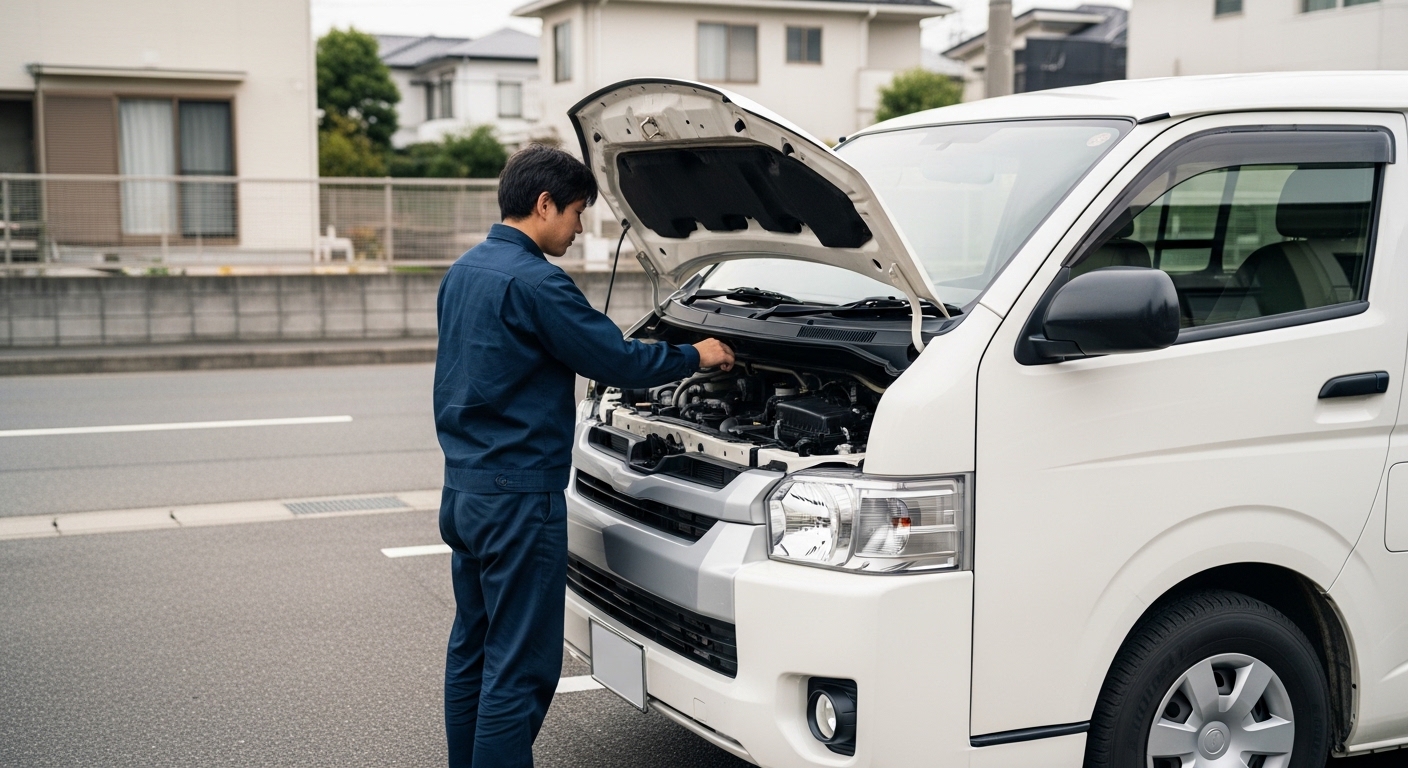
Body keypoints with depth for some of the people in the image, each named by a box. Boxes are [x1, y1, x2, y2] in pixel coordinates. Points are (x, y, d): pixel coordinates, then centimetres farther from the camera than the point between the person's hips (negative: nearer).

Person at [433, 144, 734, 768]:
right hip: (518, 499, -10)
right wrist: (695, 356, 2)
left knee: (472, 648, 17)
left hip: (461, 492, 10)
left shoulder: (461, 274, 12)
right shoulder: (535, 282, -17)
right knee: (519, 665, -3)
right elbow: (618, 361, -13)